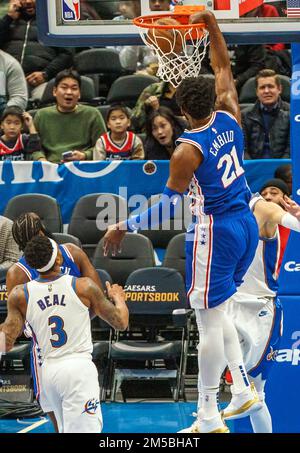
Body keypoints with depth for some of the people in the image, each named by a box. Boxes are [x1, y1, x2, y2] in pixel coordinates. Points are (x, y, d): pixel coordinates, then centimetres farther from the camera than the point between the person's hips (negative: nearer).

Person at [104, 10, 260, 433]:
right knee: (219, 312, 23)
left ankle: (210, 419, 2)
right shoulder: (229, 117, -2)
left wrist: (124, 227, -10)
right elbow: (224, 69, 13)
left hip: (215, 233, -8)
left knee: (210, 323, -2)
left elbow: (168, 207, -16)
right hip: (246, 224, 8)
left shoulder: (187, 150, -18)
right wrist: (212, 25, 15)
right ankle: (245, 390, 21)